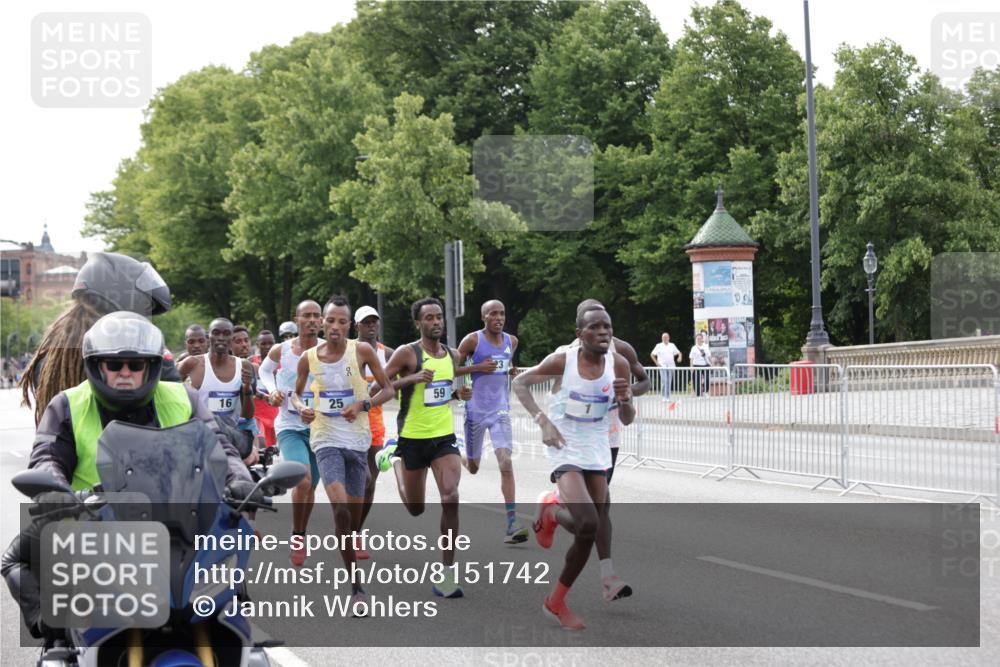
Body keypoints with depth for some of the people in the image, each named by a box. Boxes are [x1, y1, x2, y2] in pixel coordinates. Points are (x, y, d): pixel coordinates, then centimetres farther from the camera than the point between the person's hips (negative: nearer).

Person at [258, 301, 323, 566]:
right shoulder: (280, 351, -4)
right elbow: (265, 371, 17)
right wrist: (272, 391, -2)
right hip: (290, 426, -2)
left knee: (310, 486, 14)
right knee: (303, 480, -23)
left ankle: (300, 536, 37)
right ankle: (297, 537, -5)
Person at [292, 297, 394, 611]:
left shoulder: (362, 351, -3)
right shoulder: (308, 358, 0)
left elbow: (388, 389, 2)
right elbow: (296, 392, 16)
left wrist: (363, 404, -15)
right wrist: (301, 407, -7)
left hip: (357, 440, 1)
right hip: (326, 440, -1)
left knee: (355, 513, 8)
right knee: (340, 506, -20)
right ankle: (356, 585, -16)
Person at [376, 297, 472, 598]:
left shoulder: (453, 355, 7)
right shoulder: (407, 353, -11)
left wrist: (460, 395, 2)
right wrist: (412, 378, -24)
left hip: (445, 437, 3)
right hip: (413, 437, -3)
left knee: (450, 499, -18)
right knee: (415, 509, 12)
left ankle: (447, 573, -10)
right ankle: (393, 458, 44)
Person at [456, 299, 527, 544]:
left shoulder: (511, 341, 6)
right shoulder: (472, 340, -8)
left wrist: (511, 370, 3)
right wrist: (477, 367, -19)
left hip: (500, 410, 2)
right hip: (476, 410, -2)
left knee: (505, 463, -15)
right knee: (473, 467, 11)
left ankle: (511, 525, -18)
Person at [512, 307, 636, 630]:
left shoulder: (619, 364, -6)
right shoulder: (562, 361, -15)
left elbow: (627, 420, 2)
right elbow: (520, 382, -2)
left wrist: (624, 399, -22)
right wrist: (542, 420, -16)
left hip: (598, 454, 4)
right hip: (566, 450, -4)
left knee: (588, 534, 10)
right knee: (588, 524, -23)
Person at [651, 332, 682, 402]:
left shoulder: (672, 345, 11)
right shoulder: (659, 346, 3)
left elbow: (679, 353, 18)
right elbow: (652, 355, 5)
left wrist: (680, 357, -4)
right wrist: (656, 362, -4)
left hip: (671, 366, 3)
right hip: (663, 366, -3)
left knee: (669, 382, 5)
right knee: (664, 382, -13)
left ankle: (668, 397, 12)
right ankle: (664, 397, -13)